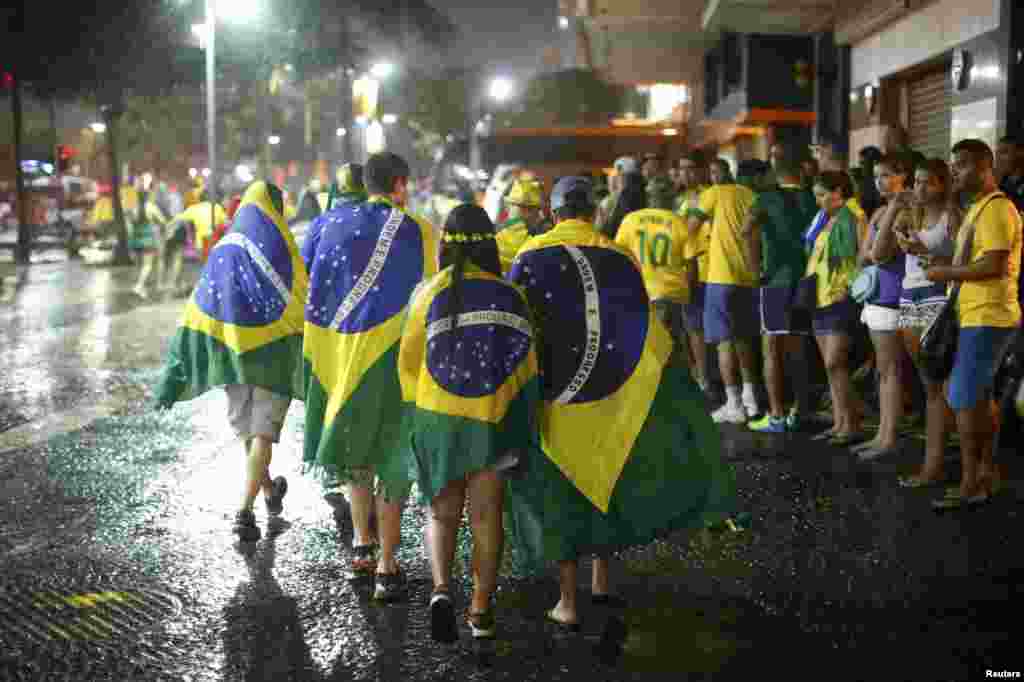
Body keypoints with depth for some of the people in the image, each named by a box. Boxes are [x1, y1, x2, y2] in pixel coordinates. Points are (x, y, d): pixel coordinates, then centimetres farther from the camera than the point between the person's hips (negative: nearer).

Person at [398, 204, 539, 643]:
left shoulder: (430, 293, -5)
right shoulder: (509, 294, -4)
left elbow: (409, 362, 0)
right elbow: (527, 364, -3)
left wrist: (417, 410, 16)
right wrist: (523, 428, 9)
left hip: (437, 416, 0)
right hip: (494, 419, 0)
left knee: (443, 512, 12)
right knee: (486, 514, 11)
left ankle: (441, 589, -10)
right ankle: (481, 610, 12)